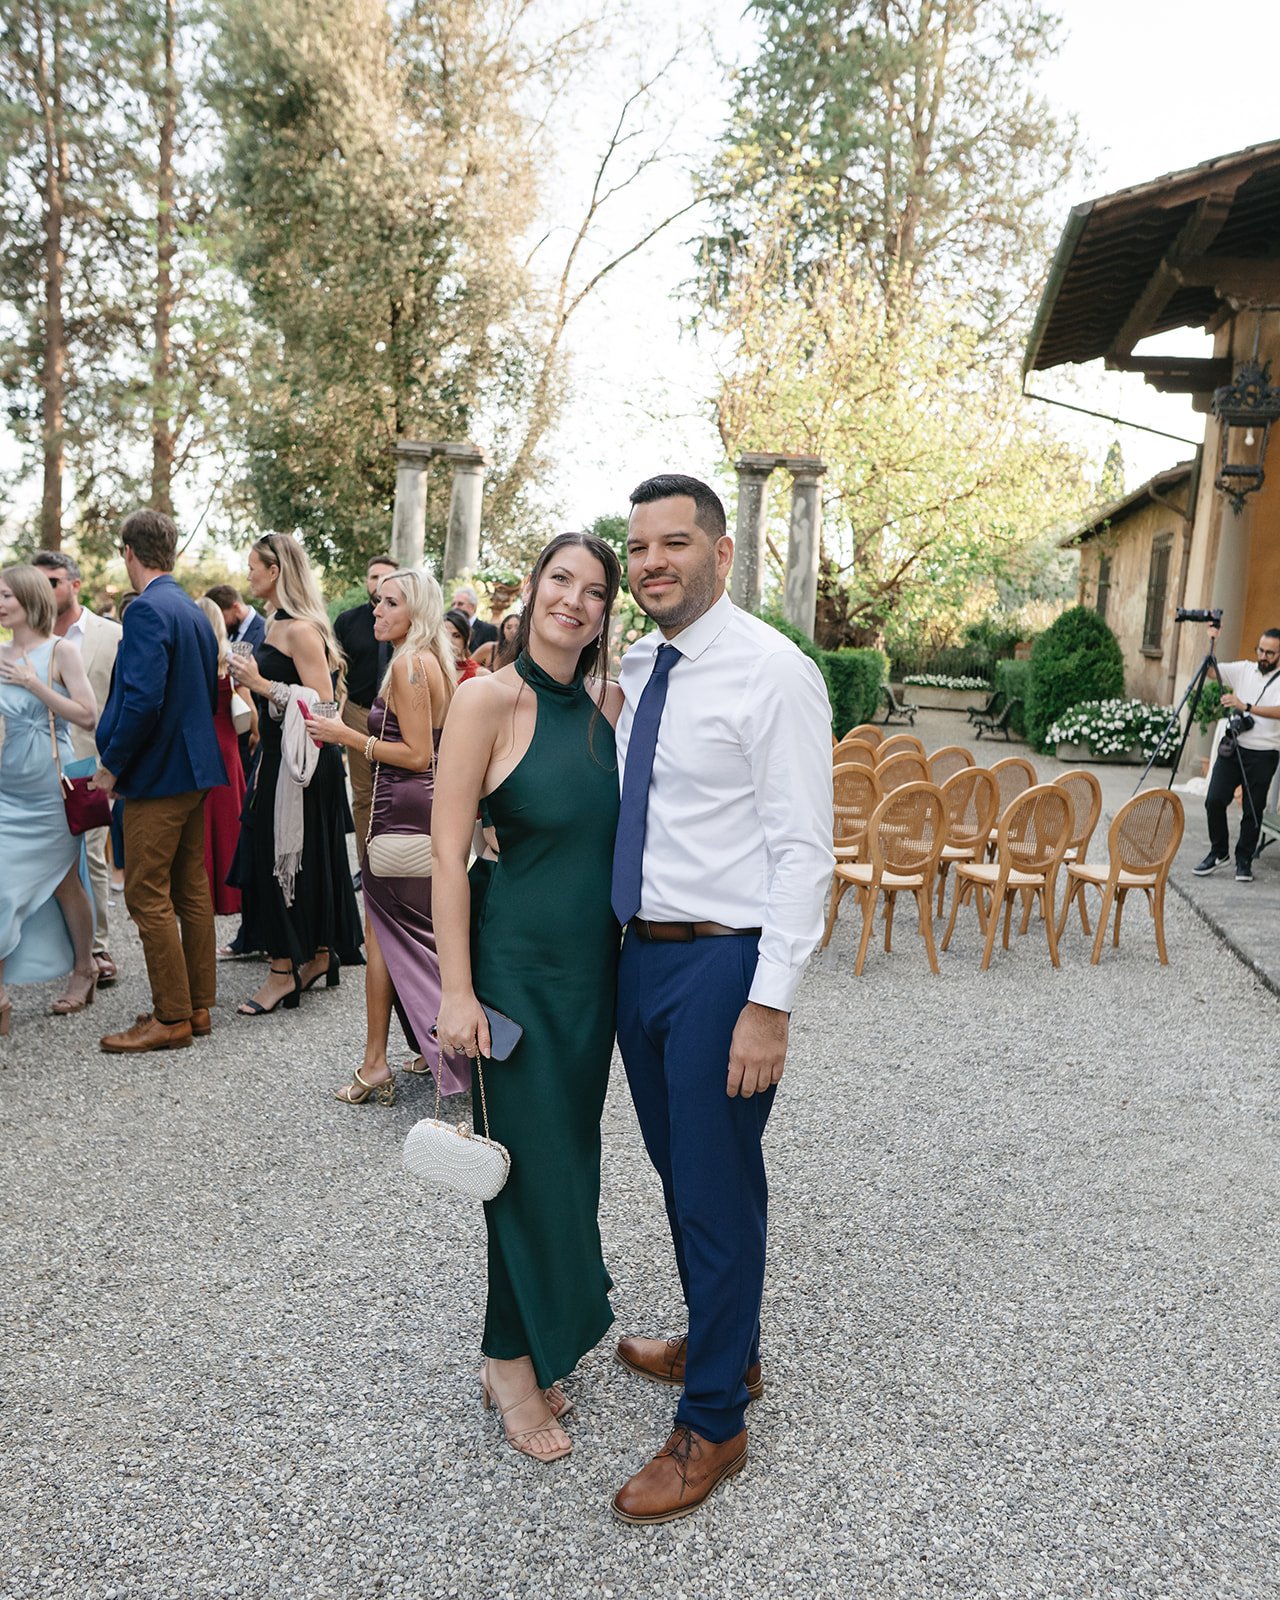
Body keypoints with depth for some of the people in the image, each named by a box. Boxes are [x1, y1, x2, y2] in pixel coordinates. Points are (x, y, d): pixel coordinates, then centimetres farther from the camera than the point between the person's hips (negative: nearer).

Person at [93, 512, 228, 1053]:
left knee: (147, 896, -2)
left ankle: (171, 1018, 5)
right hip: (195, 768, 9)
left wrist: (112, 764, -14)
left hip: (157, 773, -9)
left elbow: (143, 699, -24)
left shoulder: (146, 609, -16)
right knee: (191, 890, 13)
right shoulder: (194, 611, 12)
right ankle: (198, 1006, 22)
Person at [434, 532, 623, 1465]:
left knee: (571, 1151, 16)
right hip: (517, 960, -6)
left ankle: (537, 1342, 38)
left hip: (595, 963, 6)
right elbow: (449, 851, -13)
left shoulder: (610, 704, 5)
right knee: (534, 1159, 4)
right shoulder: (490, 699, -12)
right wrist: (457, 989, -15)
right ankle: (513, 1362, 28)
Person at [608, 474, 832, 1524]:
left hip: (722, 965, -8)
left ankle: (713, 1426, 28)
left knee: (719, 1190, 7)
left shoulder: (774, 672, -15)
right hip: (642, 953, 8)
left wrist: (770, 1005, -20)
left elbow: (804, 849, -17)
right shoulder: (634, 668, 8)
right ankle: (723, 1346, 47)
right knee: (678, 1169, 22)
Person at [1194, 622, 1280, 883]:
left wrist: (1246, 707, -32)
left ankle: (1244, 861, 18)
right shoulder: (1244, 669, 9)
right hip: (1232, 746, 3)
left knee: (1253, 810, 3)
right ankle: (1219, 852, 13)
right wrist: (1211, 643, -12)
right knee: (1214, 800, -5)